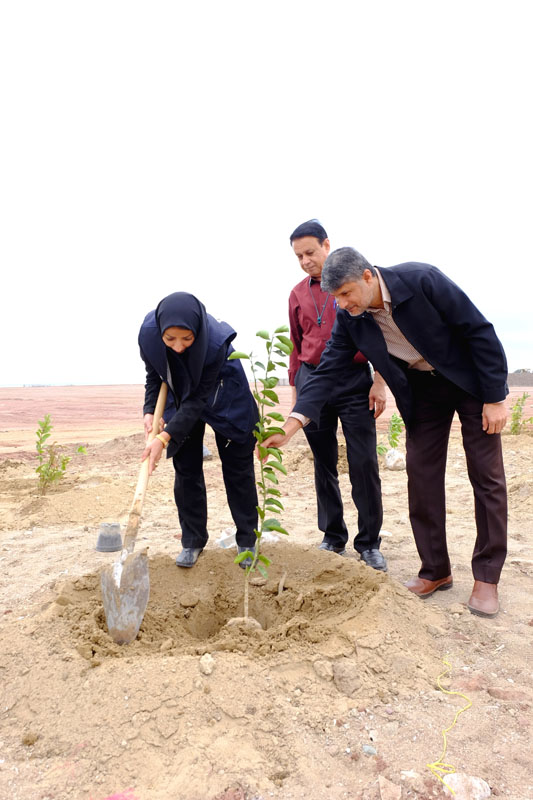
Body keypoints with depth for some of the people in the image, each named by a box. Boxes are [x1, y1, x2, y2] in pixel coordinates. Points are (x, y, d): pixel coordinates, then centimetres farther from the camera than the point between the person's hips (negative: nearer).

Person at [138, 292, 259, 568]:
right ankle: (192, 541, 18)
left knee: (237, 468, 2)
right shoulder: (148, 332, -27)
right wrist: (149, 411, -20)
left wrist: (164, 438, -37)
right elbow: (154, 375, -6)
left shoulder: (216, 342, -40)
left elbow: (197, 400, -33)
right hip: (181, 396, 4)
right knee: (186, 469, 4)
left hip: (224, 397, -3)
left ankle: (247, 542, 16)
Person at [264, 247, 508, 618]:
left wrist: (495, 398, -19)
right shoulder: (350, 319, -14)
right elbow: (328, 372, -14)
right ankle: (436, 570, 16)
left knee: (487, 476, -1)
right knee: (422, 476, 2)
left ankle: (487, 577, 11)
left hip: (470, 377, -4)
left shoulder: (422, 280, -28)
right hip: (422, 389, 4)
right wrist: (290, 427, -24)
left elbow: (480, 331, -21)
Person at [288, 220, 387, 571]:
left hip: (354, 380, -3)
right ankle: (333, 538, 21)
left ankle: (369, 543, 10)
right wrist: (295, 391, 15)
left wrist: (379, 382, -7)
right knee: (324, 465, 8)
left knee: (364, 464, -4)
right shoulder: (298, 294, 12)